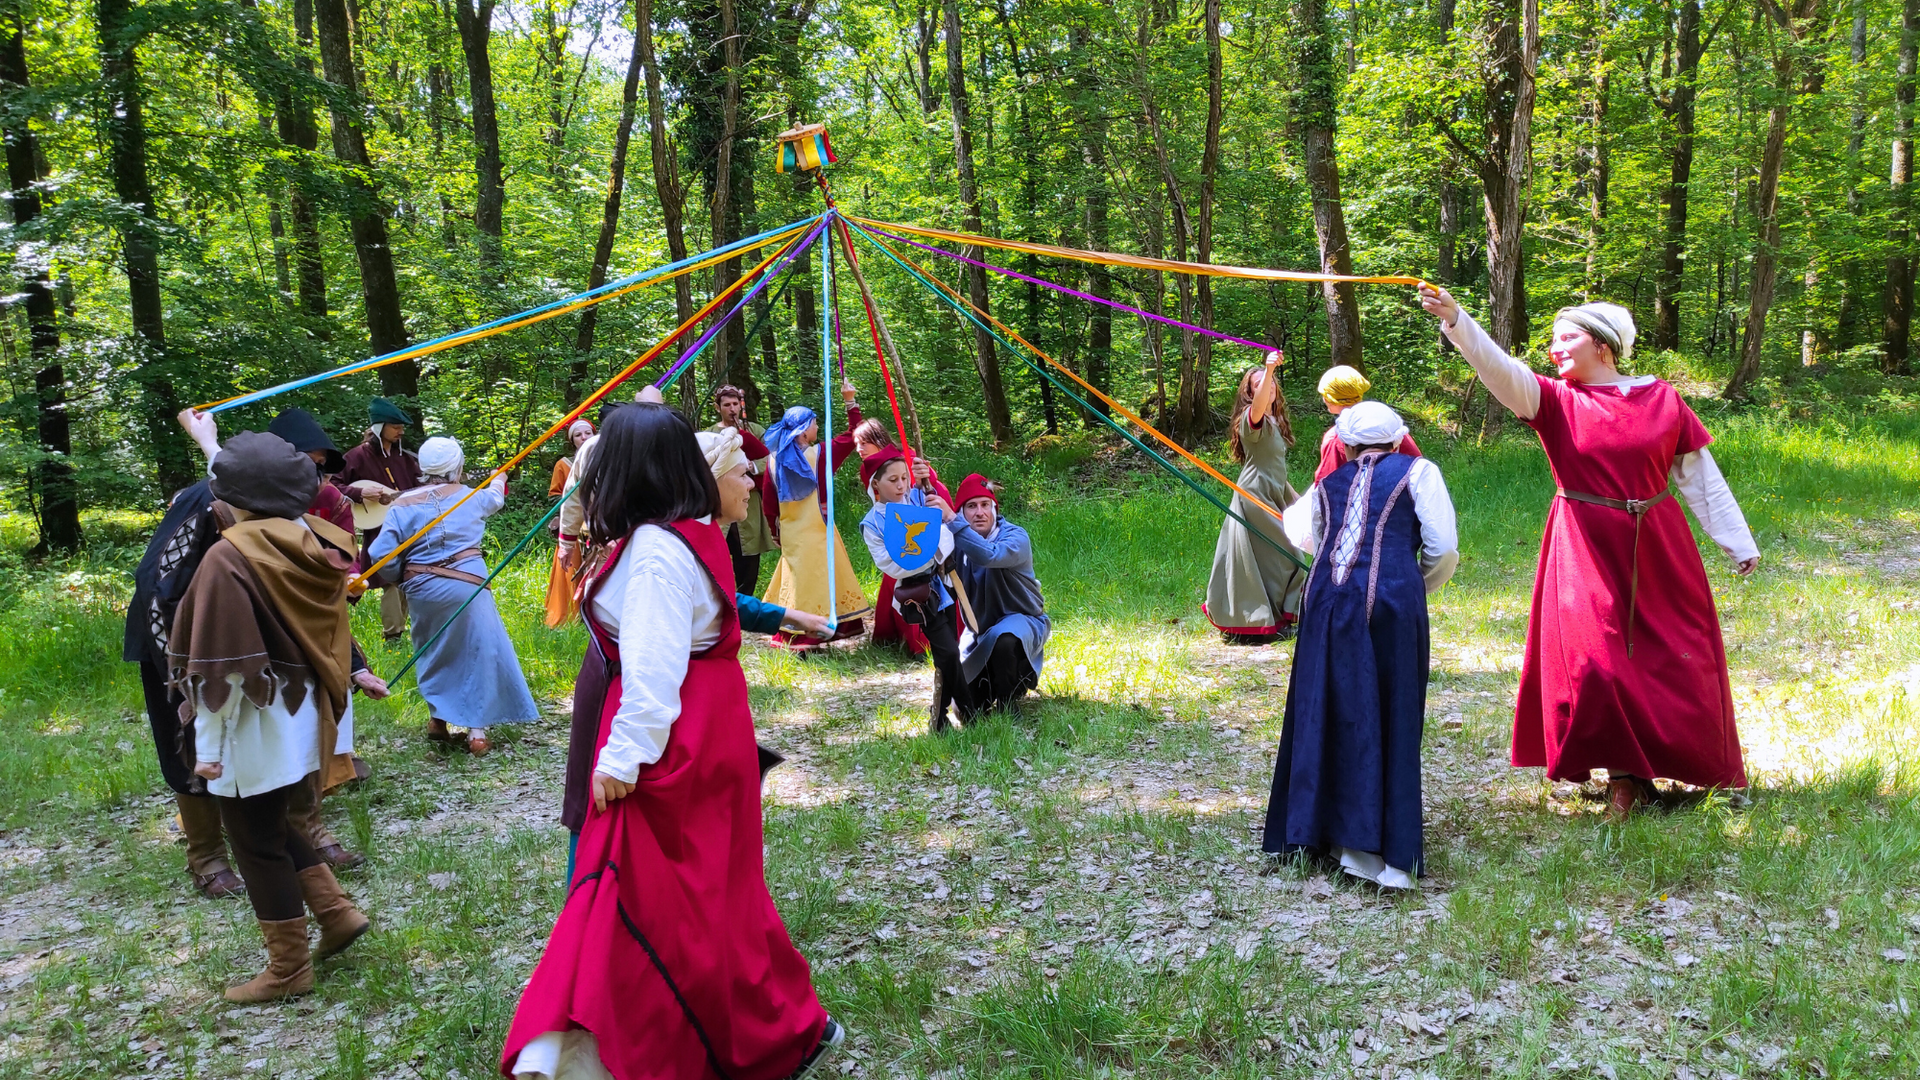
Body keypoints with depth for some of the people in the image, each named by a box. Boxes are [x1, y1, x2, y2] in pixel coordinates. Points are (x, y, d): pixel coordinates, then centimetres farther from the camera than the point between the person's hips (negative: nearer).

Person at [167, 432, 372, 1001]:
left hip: (259, 724, -7)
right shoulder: (318, 544, -2)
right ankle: (336, 910, 21)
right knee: (270, 821, 24)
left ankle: (289, 969, 19)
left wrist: (207, 745, -12)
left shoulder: (230, 557, -19)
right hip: (309, 713, 7)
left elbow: (220, 664, -17)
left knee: (257, 839, 8)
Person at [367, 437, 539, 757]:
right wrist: (498, 480, 52)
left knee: (433, 652, 21)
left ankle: (437, 719, 30)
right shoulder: (470, 497, 4)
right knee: (478, 653, 5)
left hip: (422, 589, 2)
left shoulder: (404, 504, 0)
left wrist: (403, 576, 12)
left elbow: (380, 553, -7)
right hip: (466, 585, -2)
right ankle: (477, 730, 2)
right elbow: (495, 498, 29)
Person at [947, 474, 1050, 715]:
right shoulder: (958, 540, -5)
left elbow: (989, 555, -43)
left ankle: (1008, 705, -17)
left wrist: (950, 520, -48)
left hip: (1021, 620, -5)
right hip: (979, 628, 5)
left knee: (1002, 638, -41)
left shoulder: (1015, 537, -21)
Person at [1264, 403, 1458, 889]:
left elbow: (1300, 535, 39)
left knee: (1331, 712, 10)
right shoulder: (1417, 471, 11)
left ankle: (1326, 829, 16)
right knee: (1391, 718, -1)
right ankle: (1387, 851, -4)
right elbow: (1443, 549, 3)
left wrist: (1293, 505, 61)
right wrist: (1419, 589, 22)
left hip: (1327, 599, 3)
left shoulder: (1328, 485, 21)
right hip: (1392, 602, -3)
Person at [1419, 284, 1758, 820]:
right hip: (1587, 550, -1)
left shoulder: (1662, 398, 2)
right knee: (1597, 660, -5)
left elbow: (1700, 475, 7)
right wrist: (1455, 320, -35)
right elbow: (1500, 368, -19)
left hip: (1658, 548, 1)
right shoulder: (1556, 401, -2)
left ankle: (1699, 764, 30)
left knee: (1679, 659, 9)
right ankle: (1626, 775, 11)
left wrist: (1738, 545, 10)